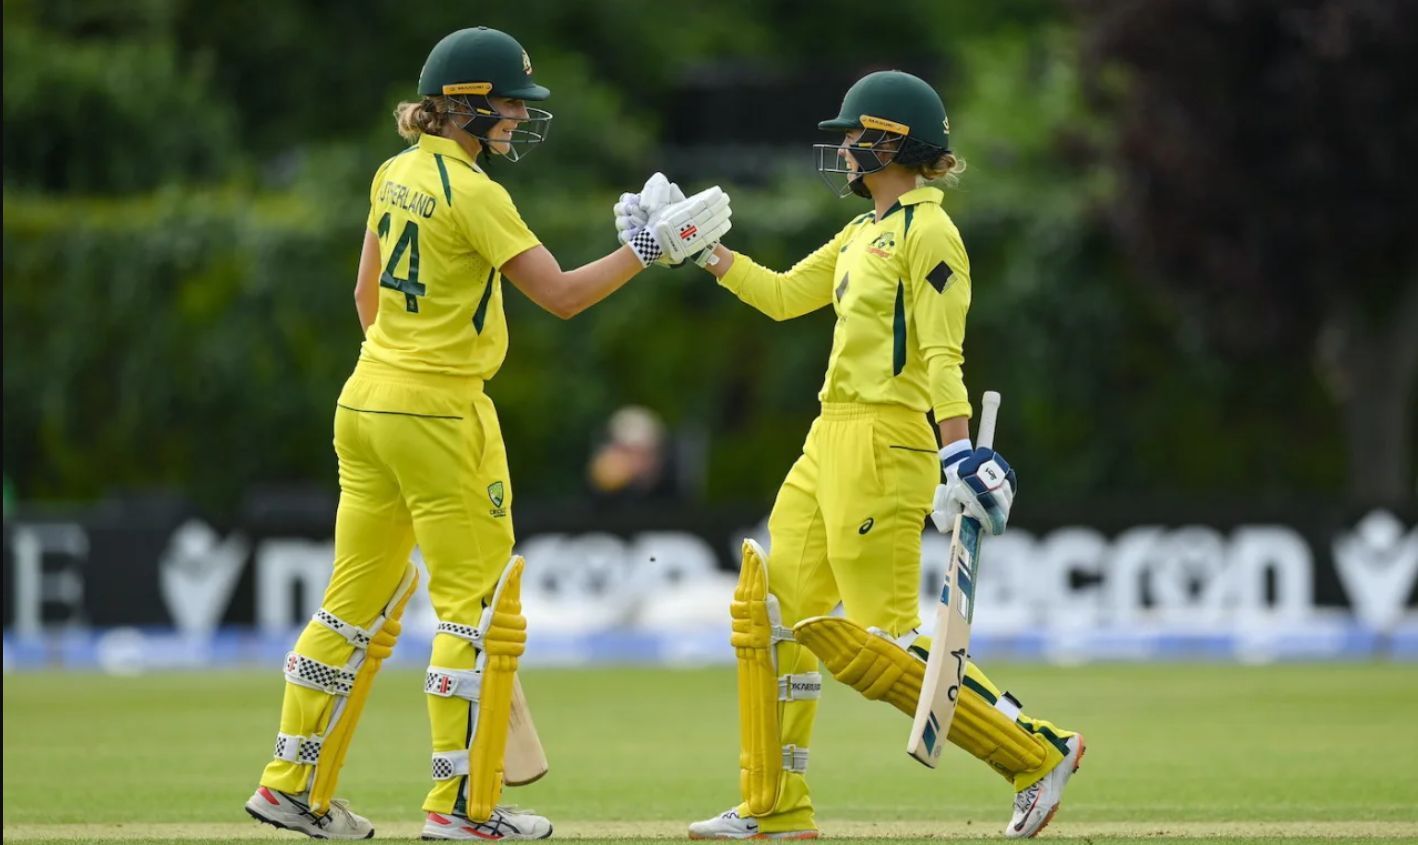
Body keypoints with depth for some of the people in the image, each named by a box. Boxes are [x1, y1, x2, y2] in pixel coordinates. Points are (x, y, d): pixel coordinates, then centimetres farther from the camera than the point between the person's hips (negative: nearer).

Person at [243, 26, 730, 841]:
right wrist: (652, 245, -13)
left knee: (361, 601, 14)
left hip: (368, 404, 8)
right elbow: (561, 294, -18)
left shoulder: (395, 177, 9)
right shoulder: (473, 194, -16)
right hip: (440, 416, -8)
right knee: (482, 605, -1)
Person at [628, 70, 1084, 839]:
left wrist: (960, 452, -26)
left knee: (879, 644, -11)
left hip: (885, 444, -10)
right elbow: (782, 295, 26)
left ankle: (1039, 752, -4)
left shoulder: (927, 232, -11)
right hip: (831, 442, 10)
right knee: (771, 610, 8)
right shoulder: (864, 233, 17)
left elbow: (943, 356, -18)